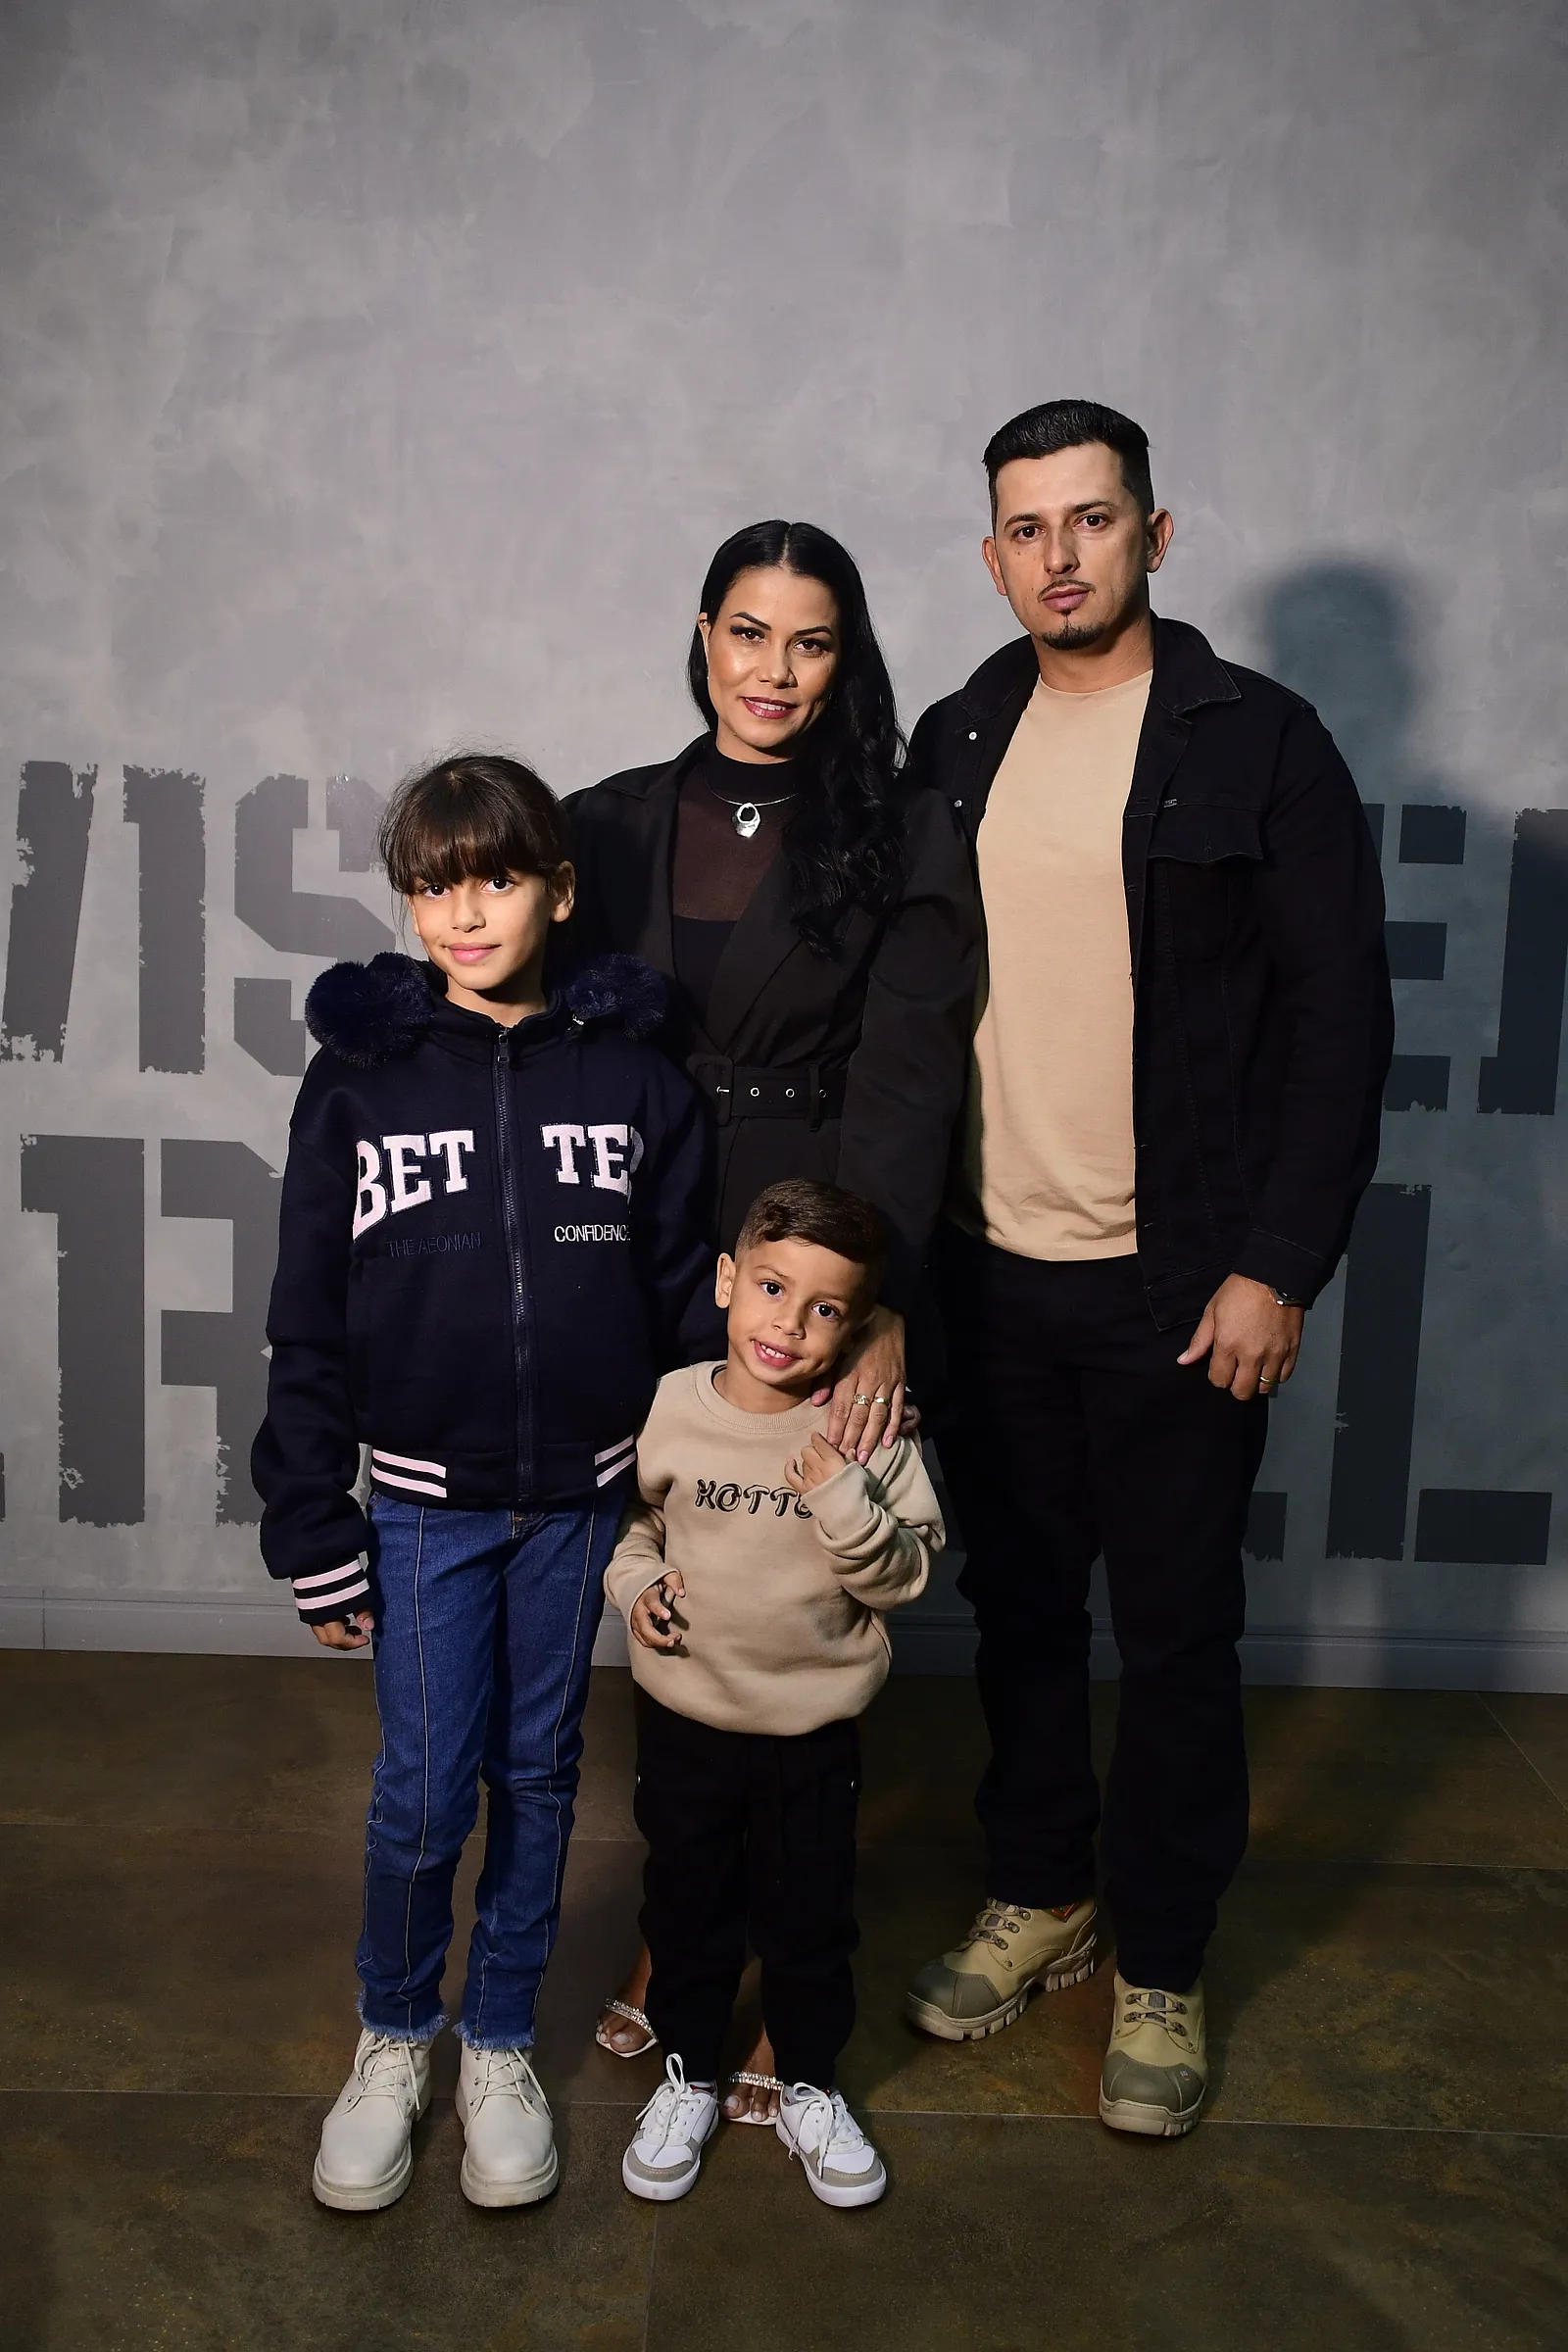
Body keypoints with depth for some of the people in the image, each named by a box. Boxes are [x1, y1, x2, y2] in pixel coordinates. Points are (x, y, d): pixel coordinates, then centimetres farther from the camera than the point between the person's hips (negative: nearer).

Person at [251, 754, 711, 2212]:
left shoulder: (634, 1075, -2)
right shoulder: (359, 1076, -4)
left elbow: (682, 1298, 2)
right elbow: (310, 1325, -1)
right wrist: (314, 1533, -2)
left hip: (578, 1494, 1)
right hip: (422, 1500, -1)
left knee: (538, 1776, 13)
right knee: (423, 1793, 1)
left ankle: (499, 2047, 33)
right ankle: (393, 2040, 28)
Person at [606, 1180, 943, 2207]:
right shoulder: (671, 1408, -10)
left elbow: (908, 1574, -12)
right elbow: (631, 1520, 7)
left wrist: (846, 1502, -27)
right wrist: (637, 1585, -11)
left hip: (813, 1733, -1)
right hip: (685, 1721, 1)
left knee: (810, 1921, 16)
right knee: (687, 1912, 18)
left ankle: (812, 2089, 39)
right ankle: (688, 2080, 41)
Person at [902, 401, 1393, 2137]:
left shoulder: (1261, 744, -6)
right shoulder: (952, 743, 8)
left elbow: (1338, 1019, -7)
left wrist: (1277, 1266, -13)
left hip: (1176, 1282, -4)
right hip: (990, 1270, 4)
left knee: (1176, 1632, 7)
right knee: (1018, 1604, 15)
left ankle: (1158, 1971, 25)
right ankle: (1035, 1901, 35)